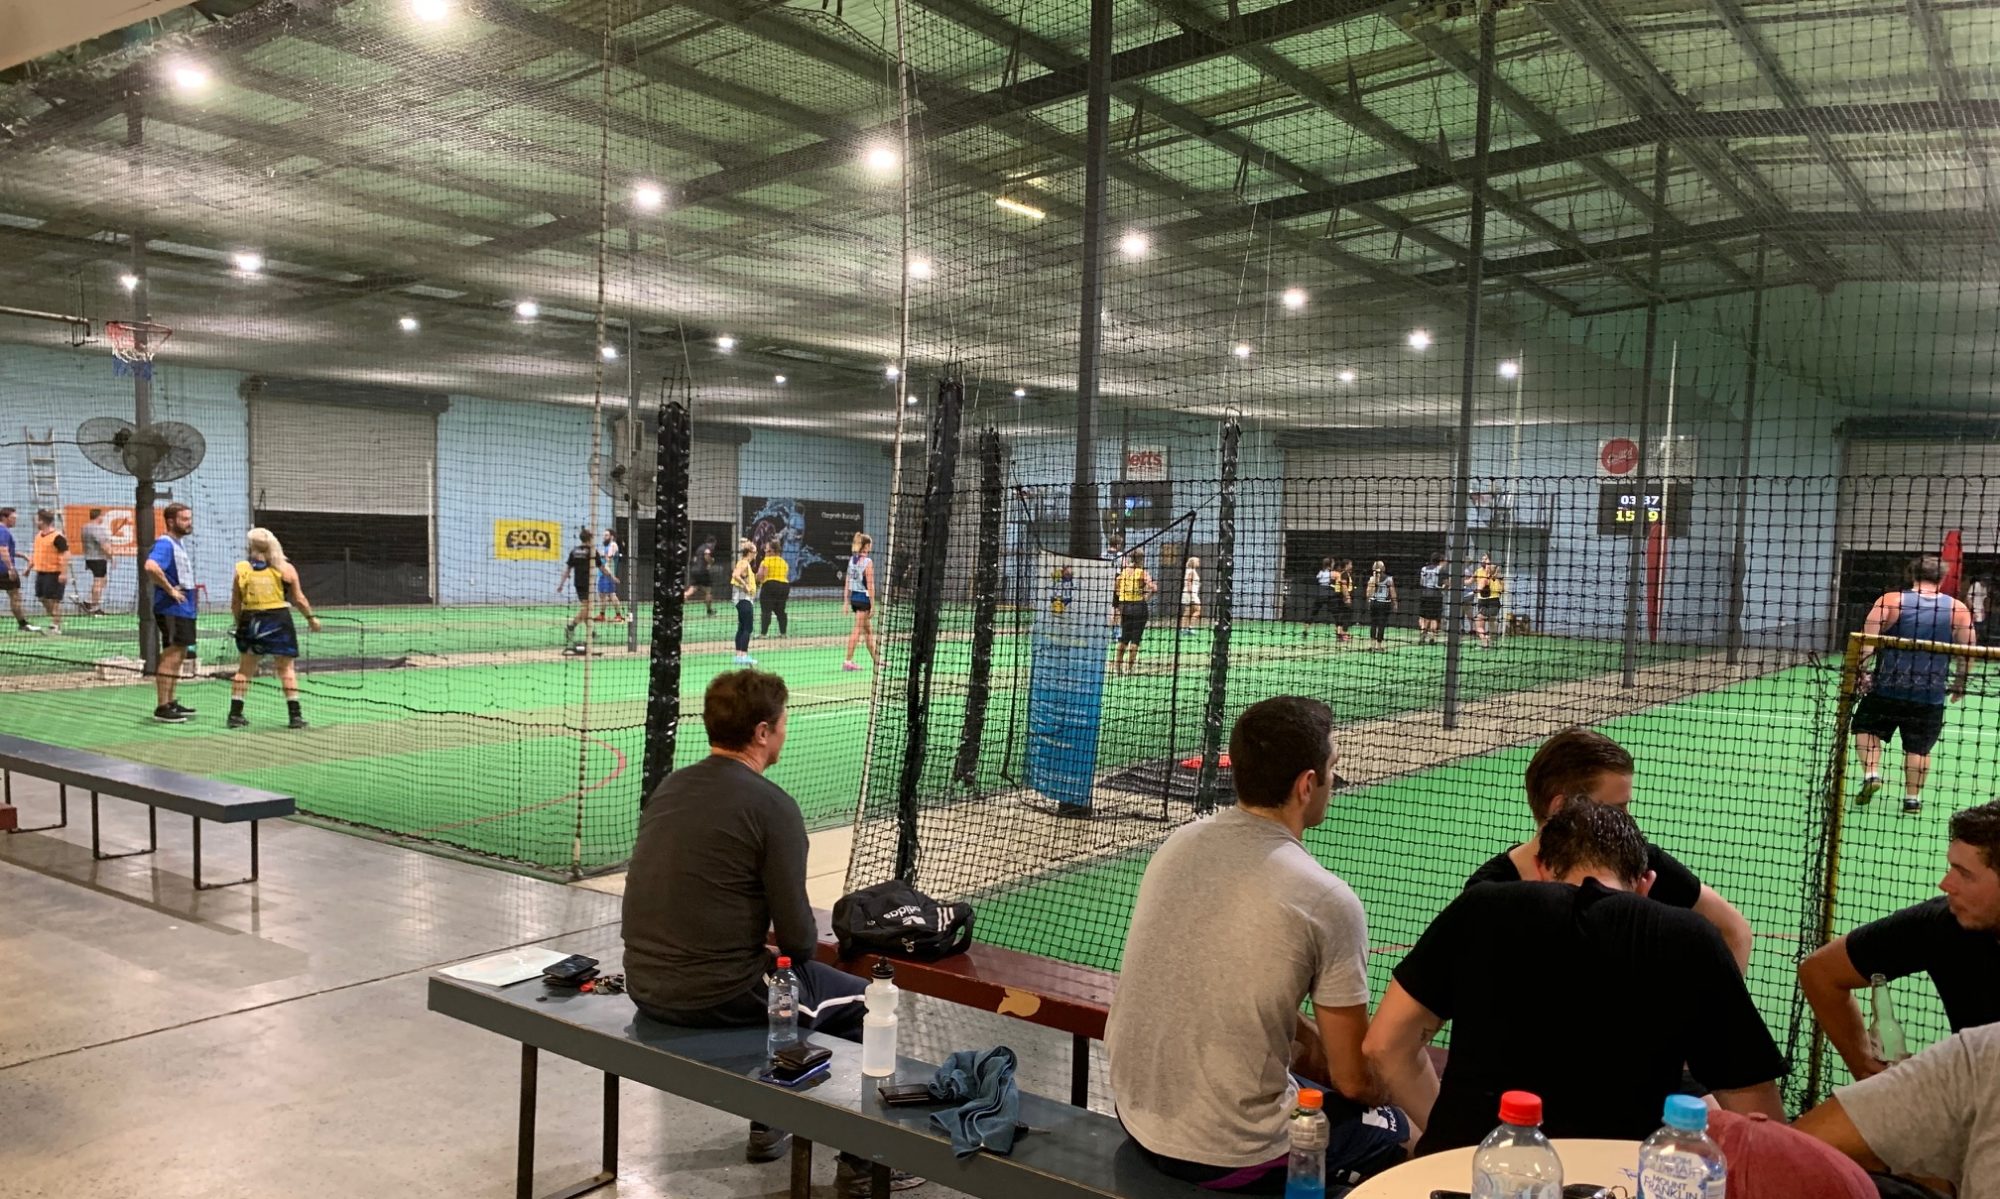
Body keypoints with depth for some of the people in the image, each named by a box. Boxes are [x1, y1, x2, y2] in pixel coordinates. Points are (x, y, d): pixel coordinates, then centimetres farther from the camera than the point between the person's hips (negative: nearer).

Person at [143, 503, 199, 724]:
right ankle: (162, 708, -5)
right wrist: (170, 589, -25)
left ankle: (170, 702, 25)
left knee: (179, 656, 16)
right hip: (171, 611, -10)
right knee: (170, 657, -8)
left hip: (185, 609, 10)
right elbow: (151, 566, -34)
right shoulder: (164, 544, -15)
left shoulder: (180, 543, 15)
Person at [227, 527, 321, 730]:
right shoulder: (286, 569, -2)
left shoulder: (242, 570, 0)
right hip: (279, 620, -1)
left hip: (251, 621, 2)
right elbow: (299, 599, 0)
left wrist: (240, 623, 16)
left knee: (244, 668, 13)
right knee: (287, 667, 6)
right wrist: (311, 617, 13)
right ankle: (295, 714, 3)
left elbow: (235, 604, 2)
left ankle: (235, 713, 14)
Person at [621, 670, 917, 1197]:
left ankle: (768, 1125, 45)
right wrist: (795, 944, 9)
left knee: (771, 975, 35)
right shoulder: (772, 805, -17)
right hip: (719, 994, -7)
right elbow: (799, 939, -14)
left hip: (645, 984, 7)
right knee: (863, 1002, 14)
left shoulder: (669, 786, 4)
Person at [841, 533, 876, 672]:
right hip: (864, 598, -8)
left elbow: (848, 583, 9)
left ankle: (874, 659, 28)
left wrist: (847, 601, 14)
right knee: (857, 631, -3)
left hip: (854, 597, 8)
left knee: (868, 629, 18)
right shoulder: (868, 562, -14)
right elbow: (870, 586, -15)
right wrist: (873, 606, -12)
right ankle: (848, 661, -2)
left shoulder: (852, 559, 7)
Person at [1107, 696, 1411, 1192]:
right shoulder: (1328, 902, -20)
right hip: (1231, 1158, -6)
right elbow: (1354, 1080, -10)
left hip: (1137, 1118, 6)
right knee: (1401, 1133, 18)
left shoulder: (1178, 844, -2)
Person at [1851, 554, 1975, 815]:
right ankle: (1912, 798, 12)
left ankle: (1871, 773, 0)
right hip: (1931, 695, 2)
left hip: (1887, 687, -1)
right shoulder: (1958, 610, 1)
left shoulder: (1890, 601, -4)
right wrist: (1959, 684, 17)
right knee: (1919, 748, 9)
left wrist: (1860, 672, -5)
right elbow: (1967, 654, 5)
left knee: (1866, 728, 16)